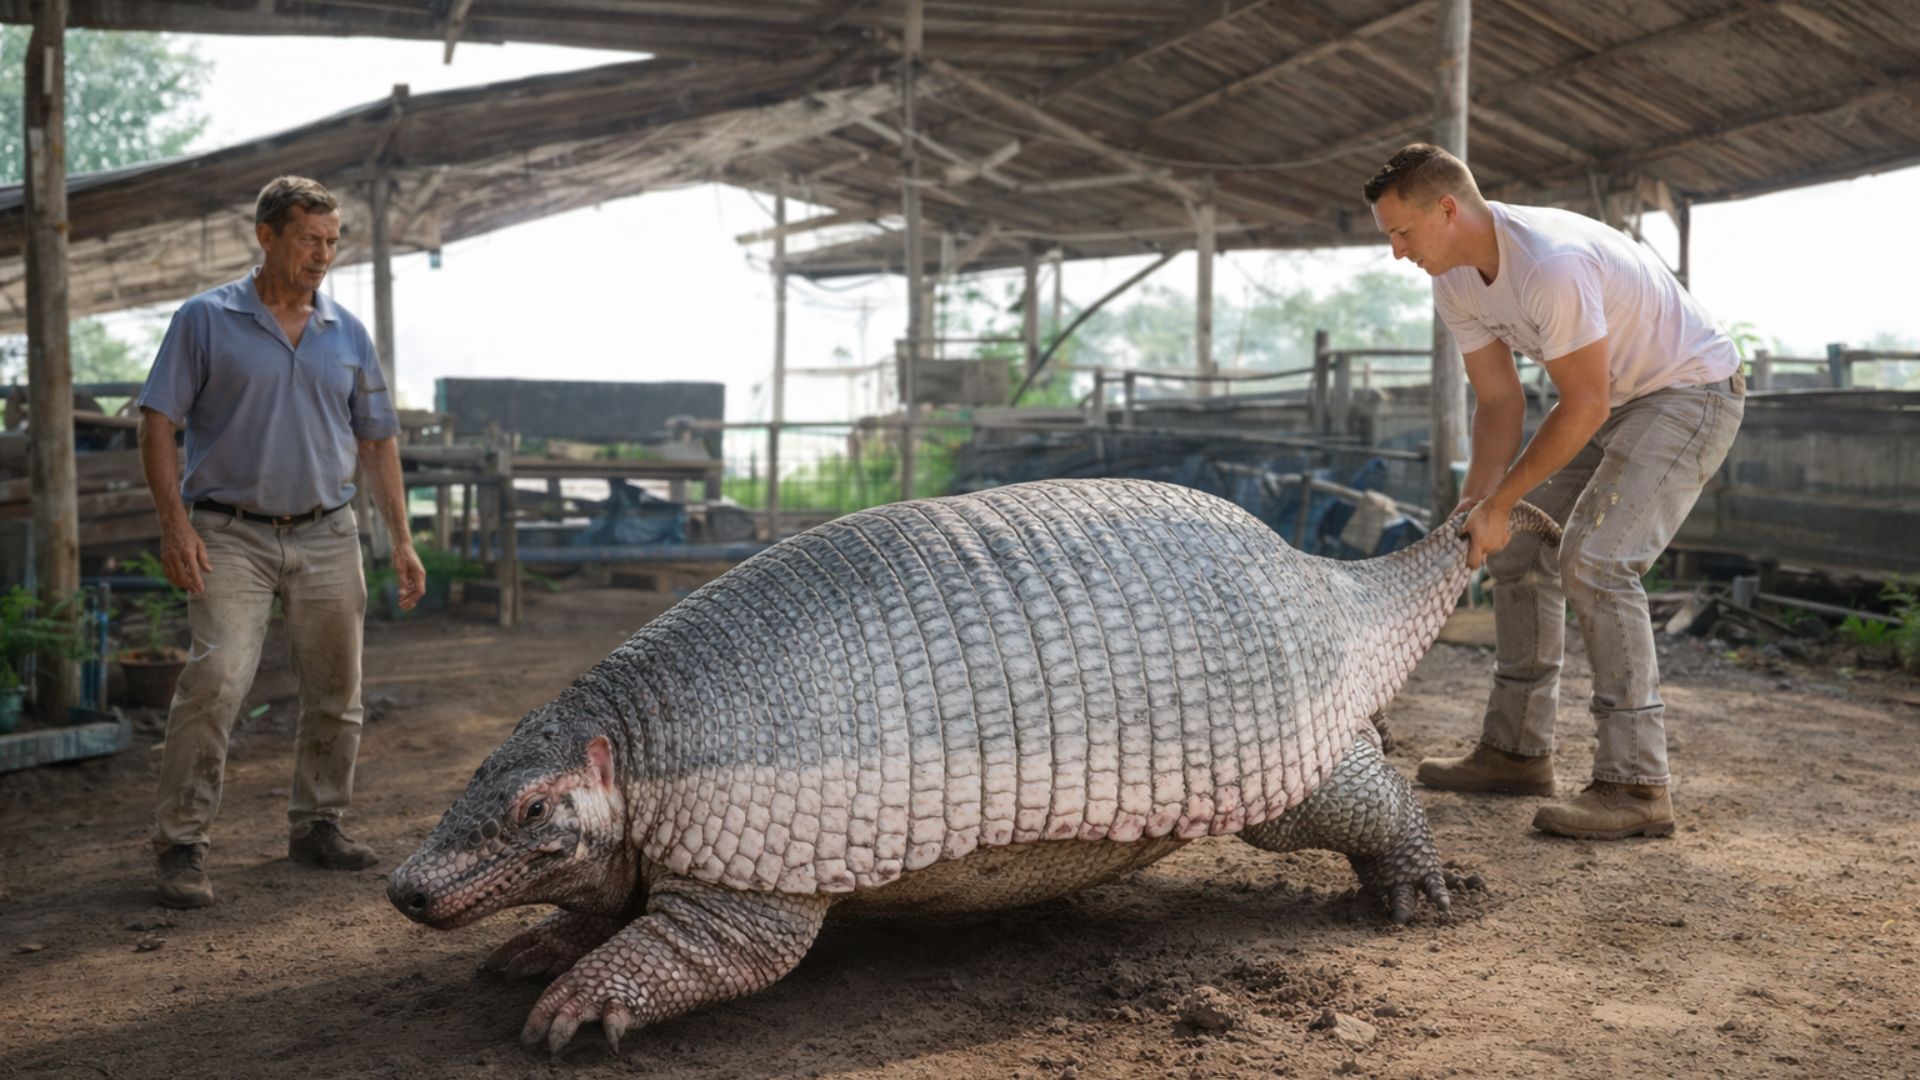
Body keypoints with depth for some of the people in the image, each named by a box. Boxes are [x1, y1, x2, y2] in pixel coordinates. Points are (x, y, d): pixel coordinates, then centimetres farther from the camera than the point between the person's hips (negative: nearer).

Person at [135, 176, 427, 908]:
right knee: (218, 676, -17)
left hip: (327, 536, 4)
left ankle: (317, 825, 23)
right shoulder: (205, 320, 0)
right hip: (231, 536, -4)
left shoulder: (347, 334, 10)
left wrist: (401, 539, 8)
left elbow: (377, 441, 13)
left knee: (335, 693, 7)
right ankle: (181, 843, -7)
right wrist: (174, 523, -13)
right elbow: (158, 423, -3)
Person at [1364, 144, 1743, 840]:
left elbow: (1583, 407, -28)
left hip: (1693, 389, -9)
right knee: (1518, 549, 7)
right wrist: (1475, 507, -11)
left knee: (1593, 561, -22)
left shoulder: (1551, 264, -33)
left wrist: (1499, 504, -23)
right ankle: (1516, 751, 15)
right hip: (1612, 397, 10)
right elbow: (1498, 403, 1)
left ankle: (1635, 787, -17)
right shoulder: (1455, 283, -4)